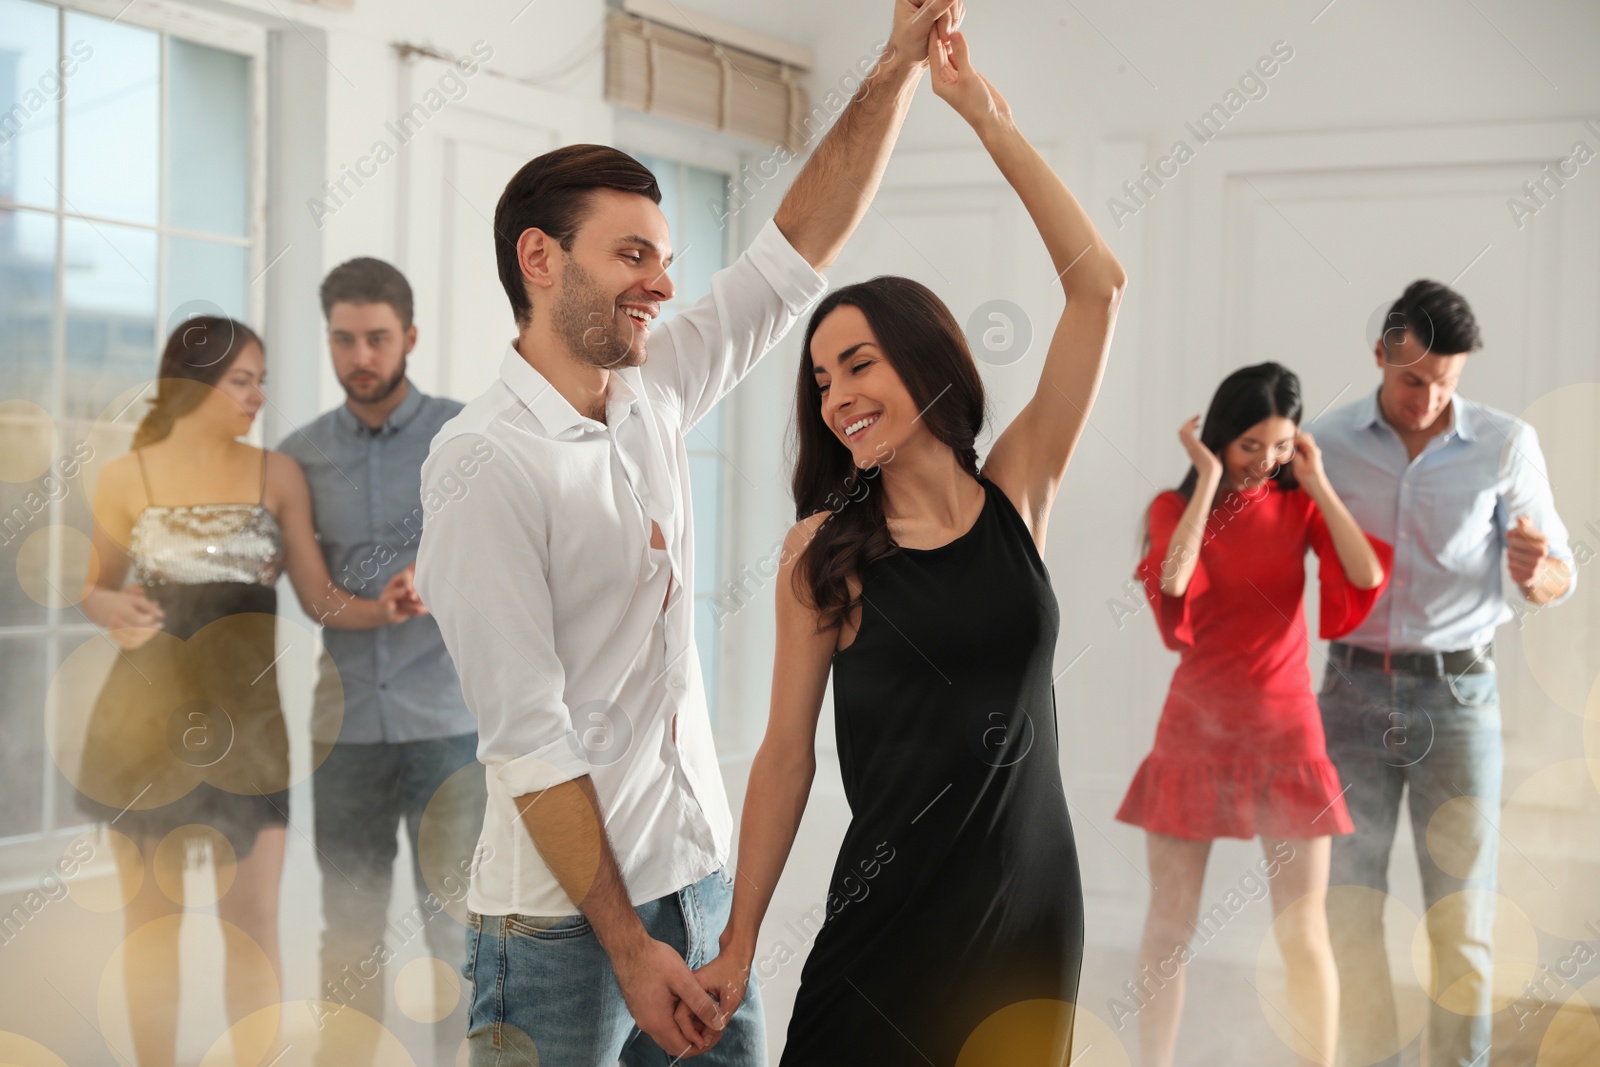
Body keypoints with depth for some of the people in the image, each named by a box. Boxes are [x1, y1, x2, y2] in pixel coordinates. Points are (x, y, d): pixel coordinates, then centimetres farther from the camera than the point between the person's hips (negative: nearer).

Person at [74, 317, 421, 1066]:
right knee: (153, 915, 7)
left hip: (247, 717, 1)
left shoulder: (277, 475, 3)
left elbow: (320, 600, 2)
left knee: (254, 922, -1)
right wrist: (115, 609, -12)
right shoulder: (127, 478, 1)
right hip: (148, 719, 0)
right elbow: (96, 591, 11)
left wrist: (382, 608, -17)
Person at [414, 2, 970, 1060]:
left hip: (703, 883, 7)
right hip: (562, 921, -7)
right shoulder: (484, 463, -16)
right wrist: (628, 947, -18)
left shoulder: (652, 398, 7)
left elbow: (799, 250, 10)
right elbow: (527, 737, -18)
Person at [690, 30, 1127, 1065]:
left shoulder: (1015, 495, 2)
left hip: (1033, 906, 3)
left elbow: (1099, 285, -2)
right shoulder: (822, 551, -3)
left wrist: (987, 115, -2)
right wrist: (739, 942, -4)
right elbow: (787, 752, -3)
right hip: (890, 913, -2)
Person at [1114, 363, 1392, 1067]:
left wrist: (1319, 485, -10)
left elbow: (1367, 579, -13)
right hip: (1195, 731, 0)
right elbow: (1172, 581, -20)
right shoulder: (1176, 506, 2)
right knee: (1169, 928, 4)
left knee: (1303, 934, -1)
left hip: (1285, 731, 0)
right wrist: (1208, 482, -16)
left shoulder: (1300, 505, 4)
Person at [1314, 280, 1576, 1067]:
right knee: (1347, 908, 0)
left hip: (1457, 694, -1)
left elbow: (1559, 581, 2)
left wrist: (1537, 572, -22)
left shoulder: (1507, 444, -3)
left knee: (1462, 915, 1)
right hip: (1354, 686, 1)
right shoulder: (1328, 441, -2)